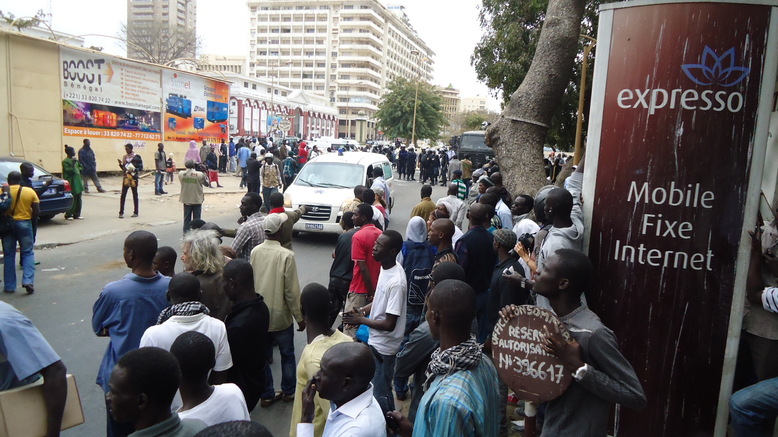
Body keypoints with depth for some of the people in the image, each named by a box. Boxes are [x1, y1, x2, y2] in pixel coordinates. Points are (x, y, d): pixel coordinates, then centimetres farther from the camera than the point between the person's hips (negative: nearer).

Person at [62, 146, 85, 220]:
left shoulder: (75, 160, 15)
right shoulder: (65, 161, -9)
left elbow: (79, 169, 24)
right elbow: (67, 171, -18)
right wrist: (73, 164, -22)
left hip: (77, 182, 8)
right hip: (72, 183, -8)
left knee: (78, 199, 9)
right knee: (72, 200, -6)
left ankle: (77, 214, 16)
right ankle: (68, 215, 6)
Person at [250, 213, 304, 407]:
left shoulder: (255, 252, -6)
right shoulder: (286, 255, -20)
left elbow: (251, 282, 4)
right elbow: (292, 290, -17)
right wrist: (300, 317, -6)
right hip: (280, 316, -4)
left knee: (262, 356, 16)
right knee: (287, 355, 16)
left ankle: (267, 395, 25)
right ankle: (288, 392, 28)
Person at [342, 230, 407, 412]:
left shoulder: (396, 282, -30)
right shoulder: (385, 268, -2)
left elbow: (389, 324, -26)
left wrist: (361, 320, -16)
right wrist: (362, 310, -1)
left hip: (383, 346, -9)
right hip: (374, 340, 9)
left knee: (381, 392, 7)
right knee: (375, 386, 25)